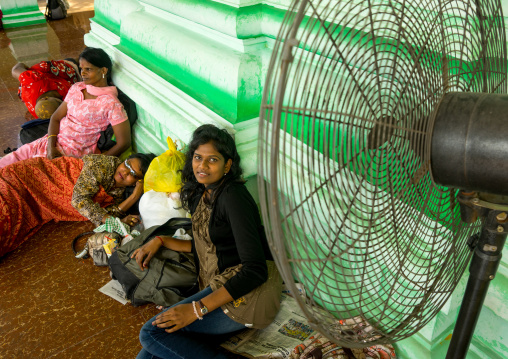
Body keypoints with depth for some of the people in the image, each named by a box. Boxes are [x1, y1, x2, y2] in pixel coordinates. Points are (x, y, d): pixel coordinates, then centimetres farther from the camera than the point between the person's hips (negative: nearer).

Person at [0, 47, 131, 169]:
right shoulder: (76, 88, 7)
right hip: (52, 144, 7)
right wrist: (50, 145, -8)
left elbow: (124, 143, -17)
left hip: (72, 155, -7)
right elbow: (56, 117, 10)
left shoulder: (110, 103, -15)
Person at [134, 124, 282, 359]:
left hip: (246, 293, -8)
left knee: (152, 332, -17)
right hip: (217, 287, 8)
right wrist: (159, 241, 13)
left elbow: (256, 271, -21)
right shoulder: (200, 194, 11)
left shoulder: (233, 197, -16)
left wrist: (198, 308, -22)